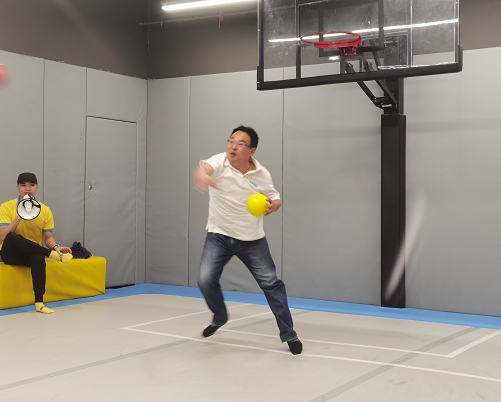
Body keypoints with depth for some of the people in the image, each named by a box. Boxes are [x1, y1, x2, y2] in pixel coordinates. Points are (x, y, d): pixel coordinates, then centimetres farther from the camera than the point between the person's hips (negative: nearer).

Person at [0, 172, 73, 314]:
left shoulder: (45, 210, 1)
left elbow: (48, 237, 3)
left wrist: (56, 247, -19)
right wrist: (20, 217, -24)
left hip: (31, 254, 1)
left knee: (39, 258, -37)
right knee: (12, 237, -37)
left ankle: (39, 302, -32)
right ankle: (52, 254, -28)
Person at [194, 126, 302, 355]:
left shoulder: (262, 174, -7)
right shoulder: (219, 162, -14)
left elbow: (275, 198, 7)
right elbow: (204, 168, -37)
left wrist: (274, 205, -19)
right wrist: (201, 175, -63)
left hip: (251, 239, 1)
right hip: (218, 235, 0)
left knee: (271, 283, -1)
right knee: (206, 279, -12)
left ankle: (289, 335, 12)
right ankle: (219, 317, 20)